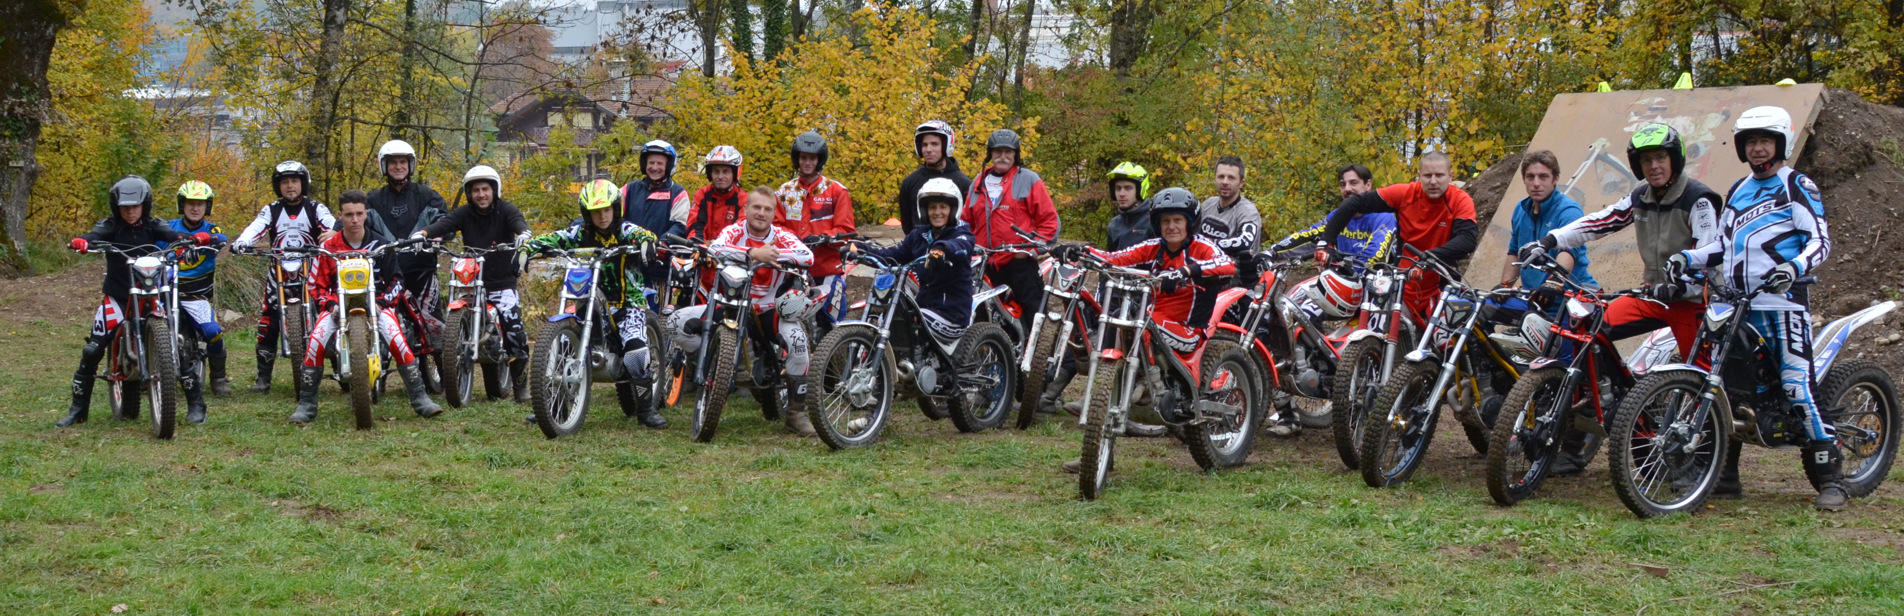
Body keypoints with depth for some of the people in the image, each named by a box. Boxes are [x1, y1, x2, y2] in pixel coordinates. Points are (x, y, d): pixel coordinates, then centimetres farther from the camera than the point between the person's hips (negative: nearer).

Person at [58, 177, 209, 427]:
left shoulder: (152, 226, 4)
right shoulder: (110, 226, 0)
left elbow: (172, 235, -14)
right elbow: (96, 235, -21)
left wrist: (196, 238, -37)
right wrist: (82, 242, -46)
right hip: (116, 296, -1)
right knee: (92, 350, -8)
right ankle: (78, 409, 3)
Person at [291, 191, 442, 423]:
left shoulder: (381, 245, 2)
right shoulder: (328, 247, 1)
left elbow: (396, 280, 6)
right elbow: (317, 285, 5)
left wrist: (382, 302, -11)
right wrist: (331, 305, -14)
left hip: (376, 302, 0)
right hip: (339, 304, 0)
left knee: (396, 338, -29)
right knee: (316, 340, -27)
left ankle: (419, 398, -20)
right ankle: (306, 403, -16)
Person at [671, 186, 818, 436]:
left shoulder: (782, 237, -5)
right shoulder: (734, 232, -5)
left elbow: (808, 256, -25)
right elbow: (714, 249, -29)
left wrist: (774, 254, -36)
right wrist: (753, 253, -42)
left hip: (770, 311, -1)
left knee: (797, 339, -32)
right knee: (678, 321, -14)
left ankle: (796, 412, -16)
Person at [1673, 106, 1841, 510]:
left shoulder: (1796, 185, 1)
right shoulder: (1738, 190, 22)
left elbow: (1820, 240, -8)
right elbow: (1723, 246, 27)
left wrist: (1796, 267, -27)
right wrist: (1687, 259, 10)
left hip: (1782, 300, -7)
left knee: (1798, 386, -14)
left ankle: (1830, 477, -9)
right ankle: (1724, 471, 16)